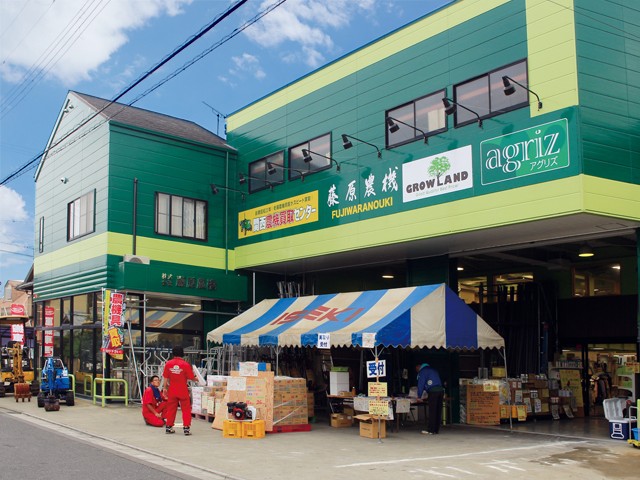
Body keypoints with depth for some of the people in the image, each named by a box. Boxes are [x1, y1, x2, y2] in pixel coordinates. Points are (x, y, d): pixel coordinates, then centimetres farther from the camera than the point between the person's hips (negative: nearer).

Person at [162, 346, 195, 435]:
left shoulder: (168, 364, -3)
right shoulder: (185, 365, -12)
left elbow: (165, 377, 1)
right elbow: (191, 378, -6)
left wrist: (164, 387, 12)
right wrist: (196, 379, 14)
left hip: (172, 391, 3)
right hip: (183, 391, -3)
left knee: (171, 409, 13)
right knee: (186, 409, 4)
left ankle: (168, 427, 20)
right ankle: (186, 428, 1)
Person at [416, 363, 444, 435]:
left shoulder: (422, 371, 4)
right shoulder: (433, 369, 27)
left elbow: (421, 384, 0)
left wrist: (419, 396, 7)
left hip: (433, 391, -7)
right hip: (441, 390, 7)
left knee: (432, 412, -5)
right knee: (438, 411, 8)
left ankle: (430, 430, -4)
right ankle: (436, 429, 12)